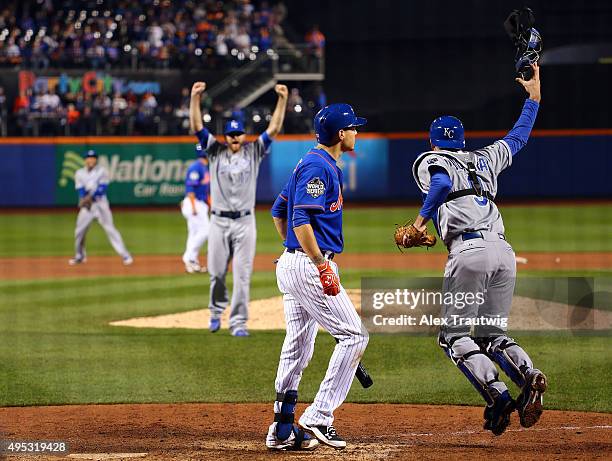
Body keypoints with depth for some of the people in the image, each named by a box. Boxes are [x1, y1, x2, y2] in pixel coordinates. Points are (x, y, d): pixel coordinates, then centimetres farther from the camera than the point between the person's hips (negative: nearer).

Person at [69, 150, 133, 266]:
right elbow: (80, 190, -3)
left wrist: (91, 197, -23)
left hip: (100, 204, -3)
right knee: (79, 230, 4)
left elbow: (102, 188, -11)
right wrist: (85, 200, -22)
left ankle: (125, 255, -11)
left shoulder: (102, 172, 0)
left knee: (110, 229, -10)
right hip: (86, 205, 3)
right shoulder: (79, 173, 7)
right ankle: (79, 256, 24)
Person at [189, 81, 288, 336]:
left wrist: (282, 100, -14)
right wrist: (195, 98, -16)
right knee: (216, 272, 5)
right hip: (219, 221, 1)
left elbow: (274, 129, -2)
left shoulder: (254, 152, 6)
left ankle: (238, 322, -3)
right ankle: (217, 311, 30)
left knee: (242, 275, -5)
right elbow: (197, 126, -4)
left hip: (245, 222, 0)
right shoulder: (215, 151, 6)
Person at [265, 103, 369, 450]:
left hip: (292, 263, 10)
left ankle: (283, 430, 15)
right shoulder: (318, 167, -14)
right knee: (354, 335, -7)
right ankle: (319, 417, -10)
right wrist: (323, 268, -23)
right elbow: (301, 221, -23)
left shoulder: (314, 164, 17)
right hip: (309, 264, -10)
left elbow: (278, 211, 24)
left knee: (298, 347, 12)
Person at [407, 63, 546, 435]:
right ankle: (529, 377, -16)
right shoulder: (484, 159, 27)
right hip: (505, 252, 6)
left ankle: (498, 395, -22)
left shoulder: (430, 161, 11)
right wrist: (534, 97, 50)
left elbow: (442, 184, -12)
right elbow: (519, 136, 41)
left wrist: (422, 219, -2)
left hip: (469, 251, -6)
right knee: (492, 335, 13)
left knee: (455, 336, 0)